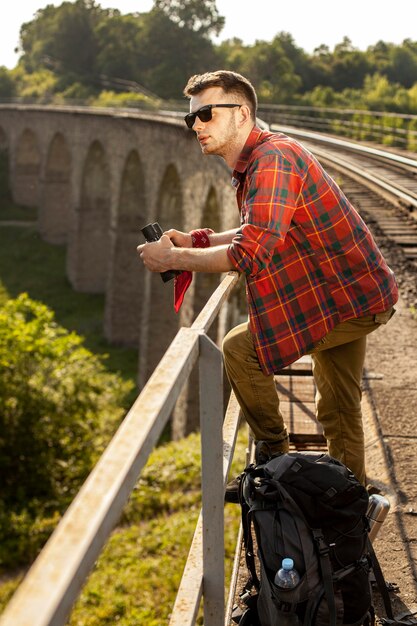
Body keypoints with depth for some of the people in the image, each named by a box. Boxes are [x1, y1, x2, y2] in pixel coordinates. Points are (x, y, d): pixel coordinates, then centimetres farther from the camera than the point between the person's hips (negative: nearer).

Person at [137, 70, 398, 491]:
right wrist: (195, 241, 7)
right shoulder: (256, 161, 8)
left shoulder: (273, 157, -24)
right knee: (338, 412, 18)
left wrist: (172, 259, -22)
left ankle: (275, 461, 5)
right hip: (358, 295, 10)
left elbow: (251, 253, -33)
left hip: (347, 301, -10)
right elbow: (262, 233, 22)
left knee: (241, 349, -11)